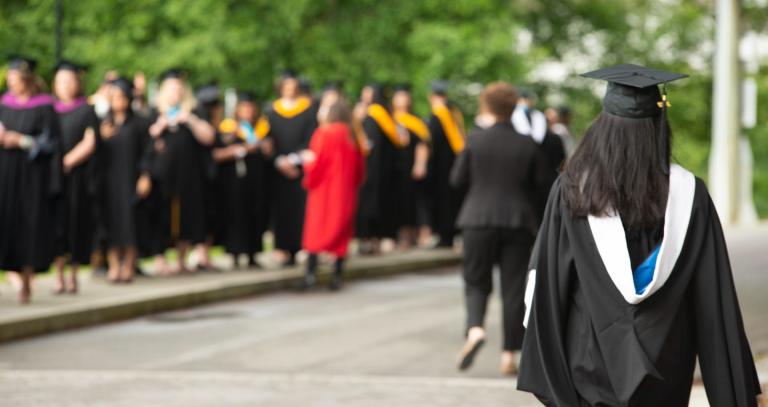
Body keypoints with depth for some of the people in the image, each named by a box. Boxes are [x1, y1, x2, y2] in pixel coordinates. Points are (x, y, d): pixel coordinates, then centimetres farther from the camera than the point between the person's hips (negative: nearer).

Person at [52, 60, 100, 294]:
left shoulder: (86, 112, 4)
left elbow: (89, 144, -5)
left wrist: (67, 162, -13)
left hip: (77, 177, -2)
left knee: (76, 223, -1)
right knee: (57, 224, -5)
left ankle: (73, 274, 7)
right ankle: (59, 277, -5)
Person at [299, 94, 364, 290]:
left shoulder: (324, 133, -13)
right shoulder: (349, 135, 6)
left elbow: (316, 162, -17)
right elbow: (359, 166, 10)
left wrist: (307, 159, 2)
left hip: (324, 191, -5)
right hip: (345, 192, 5)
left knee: (316, 230, -2)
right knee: (341, 233, 7)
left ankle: (311, 272, -12)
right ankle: (338, 275, 5)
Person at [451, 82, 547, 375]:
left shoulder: (475, 139, -6)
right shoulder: (527, 145, -1)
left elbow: (457, 180, -1)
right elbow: (537, 185, 7)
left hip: (479, 219, -1)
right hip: (518, 221, 1)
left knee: (476, 282, 10)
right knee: (514, 289, 6)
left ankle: (475, 329, -19)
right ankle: (509, 355, 5)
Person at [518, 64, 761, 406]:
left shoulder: (571, 191, -7)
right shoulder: (689, 194, -5)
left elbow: (546, 284, -5)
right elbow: (715, 299, -3)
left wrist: (542, 375, 2)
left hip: (591, 361, -1)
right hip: (666, 365, 1)